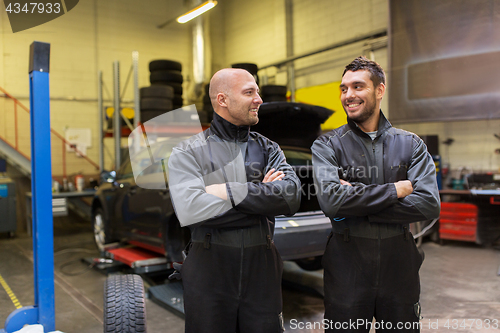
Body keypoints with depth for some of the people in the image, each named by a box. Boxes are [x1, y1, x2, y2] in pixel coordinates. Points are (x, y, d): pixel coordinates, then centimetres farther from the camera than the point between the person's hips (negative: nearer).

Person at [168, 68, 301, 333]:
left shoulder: (268, 149, 8)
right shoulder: (188, 152, -2)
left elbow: (291, 197, -10)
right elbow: (190, 210, -20)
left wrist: (228, 191, -16)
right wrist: (262, 201, -13)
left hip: (262, 270, 3)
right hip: (209, 271, -2)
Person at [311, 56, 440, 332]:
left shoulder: (411, 144, 3)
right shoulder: (327, 146, -3)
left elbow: (429, 204, -10)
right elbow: (330, 200, -20)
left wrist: (358, 206, -16)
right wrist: (394, 190, -14)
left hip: (400, 268, 2)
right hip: (346, 270, -2)